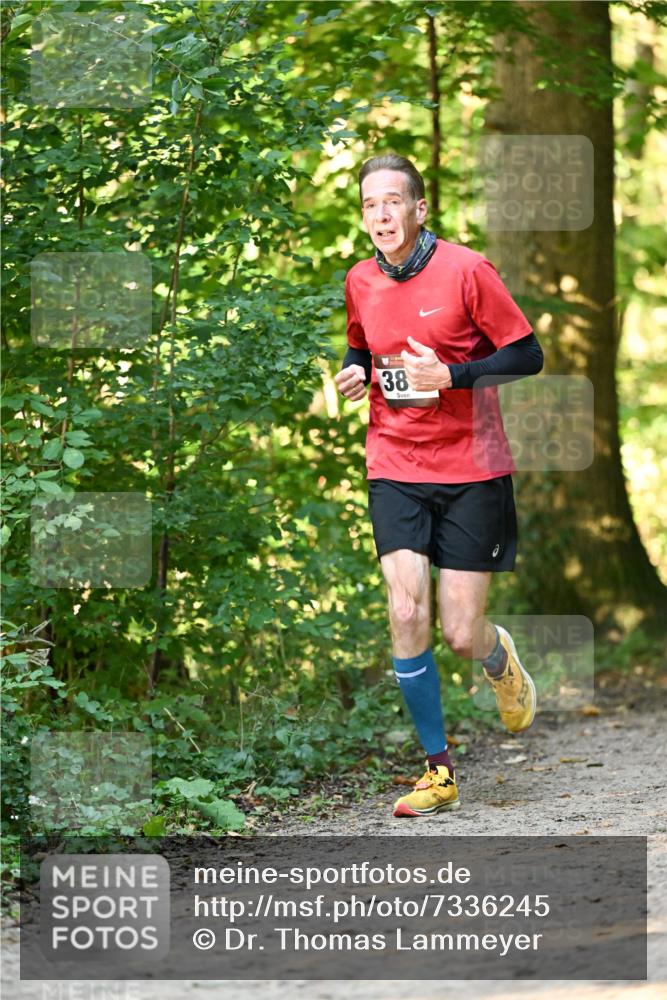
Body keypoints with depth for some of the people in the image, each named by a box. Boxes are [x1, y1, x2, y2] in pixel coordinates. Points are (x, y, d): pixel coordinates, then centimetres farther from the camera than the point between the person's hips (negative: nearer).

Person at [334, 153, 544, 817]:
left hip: (471, 470, -3)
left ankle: (499, 658, 36)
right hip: (394, 469, 3)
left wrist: (451, 375, -19)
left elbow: (528, 356, -7)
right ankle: (438, 770, 1)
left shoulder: (466, 270, -10)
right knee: (406, 615, -12)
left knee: (461, 635, -4)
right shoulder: (360, 282, 5)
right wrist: (354, 372, 1)